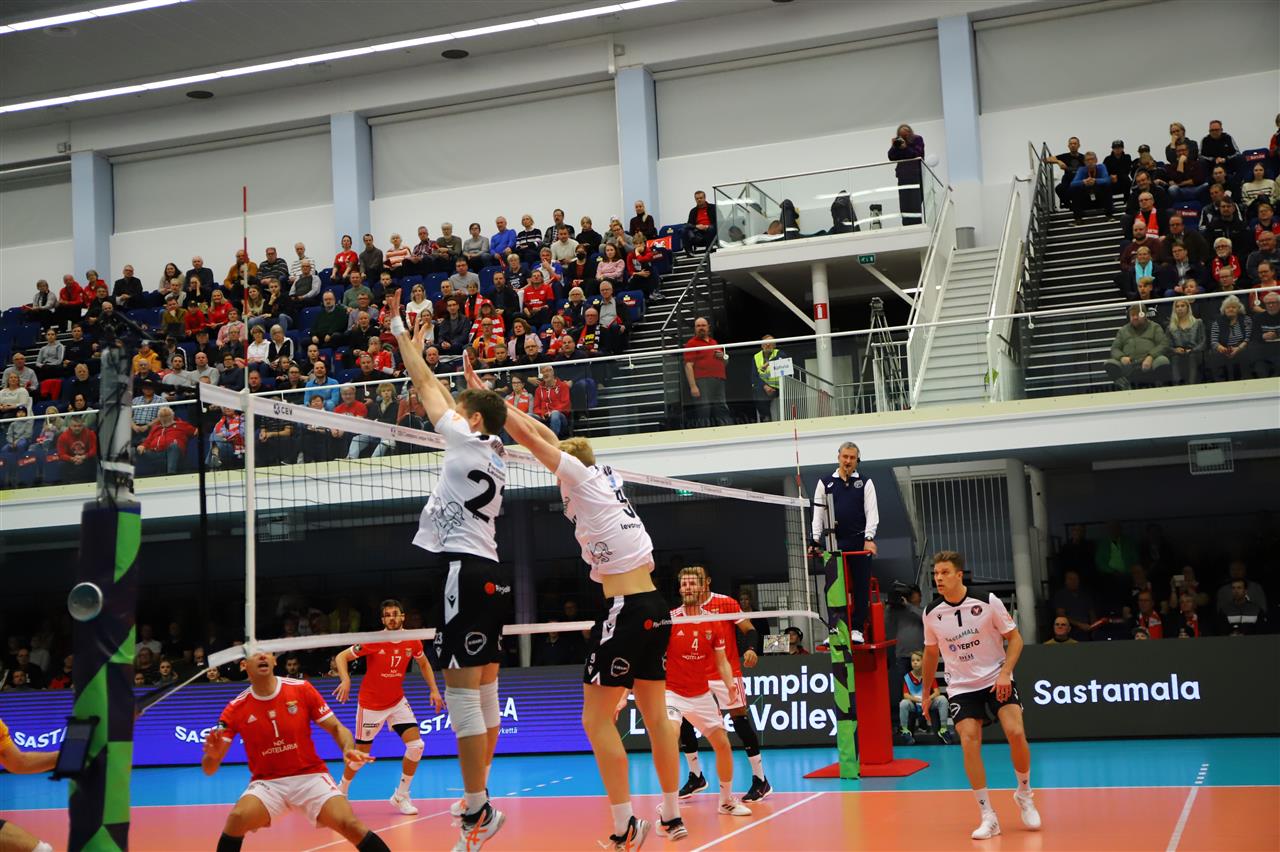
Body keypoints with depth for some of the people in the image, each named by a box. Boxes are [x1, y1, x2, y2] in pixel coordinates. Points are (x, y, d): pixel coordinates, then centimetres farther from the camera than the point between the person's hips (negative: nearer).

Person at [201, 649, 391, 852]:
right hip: (267, 783, 0)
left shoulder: (301, 689, -6)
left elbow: (336, 728, 1)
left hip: (310, 777, 0)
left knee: (350, 825, -21)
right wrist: (213, 754, -31)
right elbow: (209, 768, -7)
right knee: (237, 818, -29)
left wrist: (349, 749, -21)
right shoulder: (236, 709, -6)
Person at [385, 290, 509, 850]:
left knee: (461, 692, -11)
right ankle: (480, 805, 18)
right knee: (484, 692, 11)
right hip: (490, 572, 10)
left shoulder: (469, 441, -4)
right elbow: (440, 392, 28)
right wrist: (418, 347, 34)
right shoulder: (490, 451, 18)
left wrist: (398, 329, 11)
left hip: (467, 569, -10)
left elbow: (426, 388, 1)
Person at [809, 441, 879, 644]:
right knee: (832, 586, -3)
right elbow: (818, 513, 9)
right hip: (832, 541, 0)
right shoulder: (825, 483, 11)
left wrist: (869, 538, -10)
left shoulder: (865, 483, 9)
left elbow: (872, 512, 3)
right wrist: (815, 541, 0)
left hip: (859, 541, 0)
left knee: (861, 587, 1)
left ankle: (856, 629, 8)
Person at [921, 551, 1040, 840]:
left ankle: (1024, 795, 9)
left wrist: (1005, 672, -17)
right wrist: (926, 693, 18)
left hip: (997, 681, -2)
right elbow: (931, 653, 14)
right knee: (969, 743, -15)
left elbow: (1015, 638, -3)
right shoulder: (931, 613, -3)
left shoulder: (988, 602, -12)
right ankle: (988, 817, -6)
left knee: (1016, 733, -19)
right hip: (961, 687, 2)